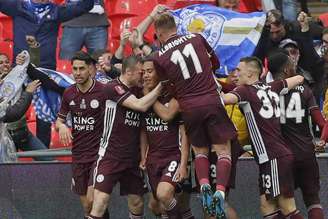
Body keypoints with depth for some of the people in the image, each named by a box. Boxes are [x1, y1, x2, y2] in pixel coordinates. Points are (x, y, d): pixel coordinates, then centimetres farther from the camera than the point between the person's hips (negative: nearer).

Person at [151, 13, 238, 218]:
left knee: (200, 151, 19)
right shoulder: (196, 38, 6)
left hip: (189, 107, 0)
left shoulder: (159, 58, 0)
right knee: (223, 149, 4)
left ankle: (204, 185, -5)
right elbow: (215, 63, 20)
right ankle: (220, 191, -17)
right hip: (212, 100, 0)